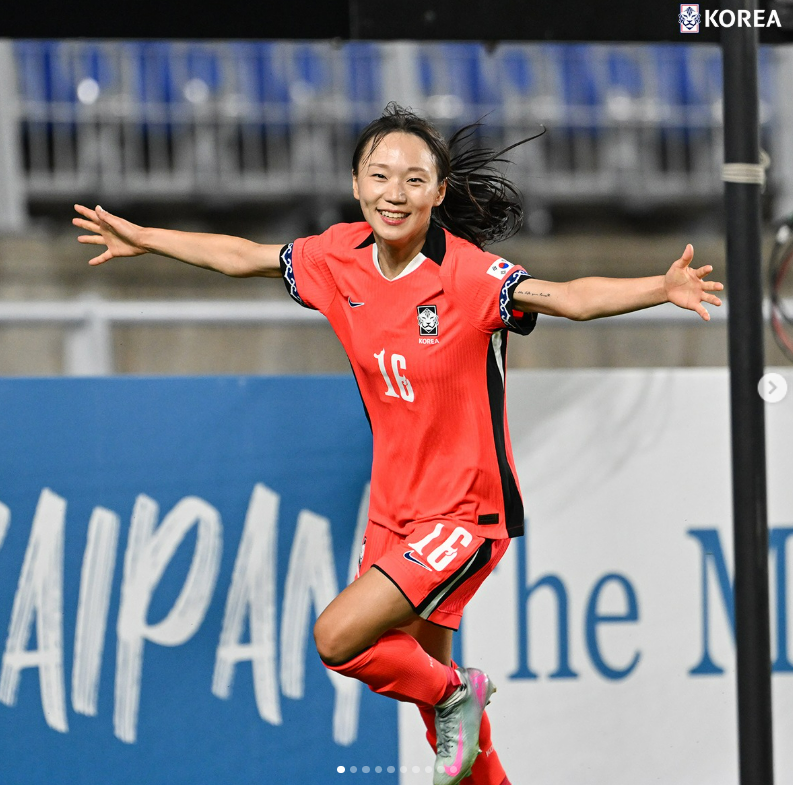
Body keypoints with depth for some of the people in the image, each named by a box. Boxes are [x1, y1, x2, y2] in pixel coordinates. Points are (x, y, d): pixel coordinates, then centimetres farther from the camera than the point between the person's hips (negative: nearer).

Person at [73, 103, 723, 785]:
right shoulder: (339, 258, -3)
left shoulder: (470, 274, -21)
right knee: (422, 666, 17)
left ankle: (454, 693, 8)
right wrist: (141, 238, 21)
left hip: (466, 513, -7)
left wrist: (662, 289, -51)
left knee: (338, 638, -19)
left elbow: (572, 297, -35)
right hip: (394, 510, 7)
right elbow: (241, 257, 14)